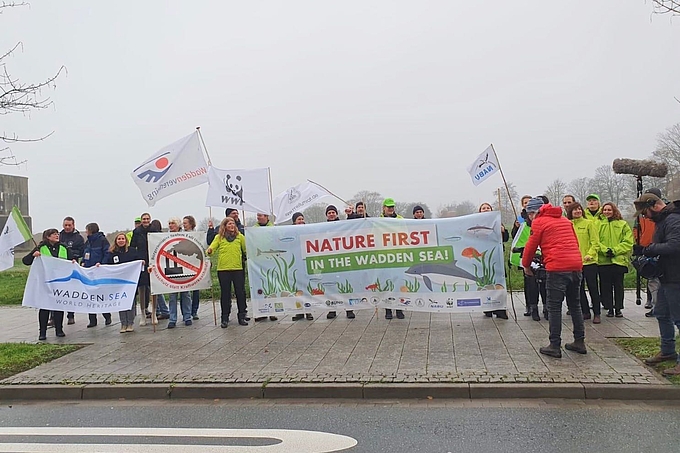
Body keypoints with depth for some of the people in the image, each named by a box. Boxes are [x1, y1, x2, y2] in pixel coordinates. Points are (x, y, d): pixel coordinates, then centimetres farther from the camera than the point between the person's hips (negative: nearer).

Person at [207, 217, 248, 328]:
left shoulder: (240, 236, 6)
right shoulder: (219, 237, 3)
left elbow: (246, 250, 9)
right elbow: (212, 247, -8)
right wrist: (209, 251, -27)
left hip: (238, 268, 1)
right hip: (223, 269, -1)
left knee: (240, 292, 4)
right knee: (225, 294, 6)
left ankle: (242, 316, 15)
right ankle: (225, 318, 15)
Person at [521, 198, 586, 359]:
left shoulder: (539, 222, 1)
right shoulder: (564, 220, 21)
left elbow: (531, 246, 2)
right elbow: (575, 242, 23)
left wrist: (526, 265, 16)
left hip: (557, 268, -7)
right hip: (576, 265, 7)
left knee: (554, 307, -1)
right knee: (575, 304, 17)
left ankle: (555, 346, 1)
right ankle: (580, 342, 23)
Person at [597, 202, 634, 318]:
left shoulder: (623, 224, 5)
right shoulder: (598, 224, 5)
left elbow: (628, 242, -1)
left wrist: (615, 250, -12)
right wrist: (605, 250, -16)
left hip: (619, 260, 0)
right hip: (603, 261, 0)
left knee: (618, 286, 6)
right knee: (606, 286, 4)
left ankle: (618, 308, 15)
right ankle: (609, 308, 14)